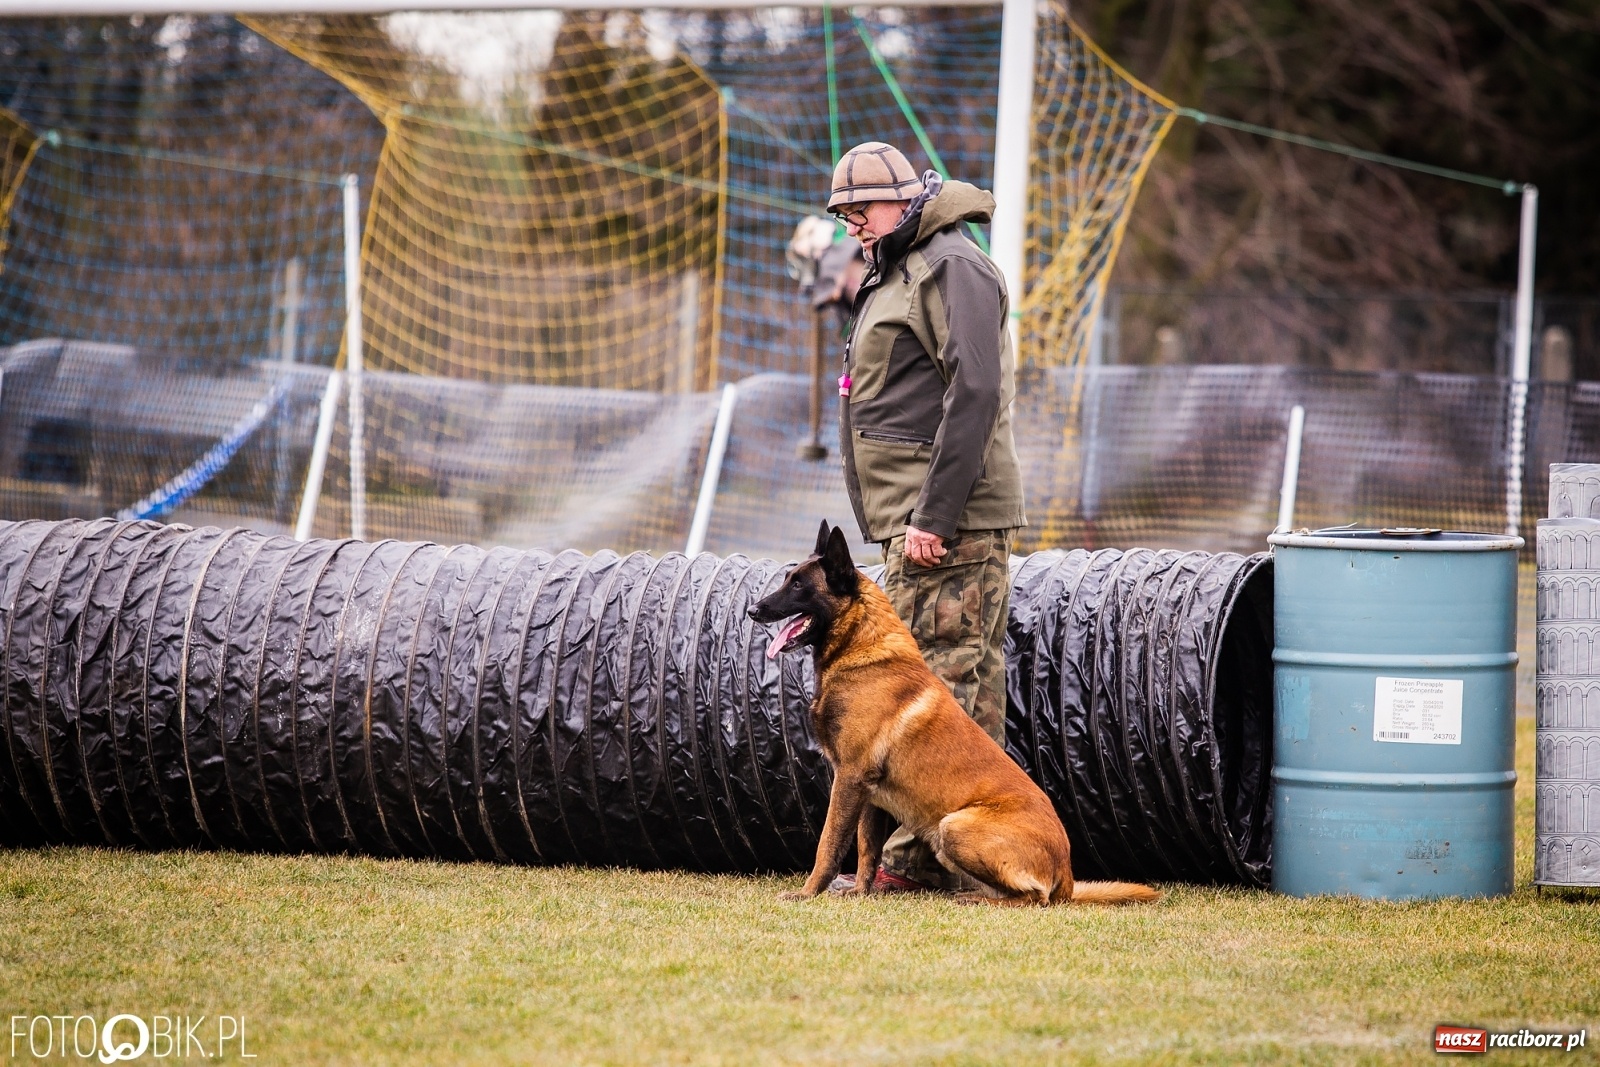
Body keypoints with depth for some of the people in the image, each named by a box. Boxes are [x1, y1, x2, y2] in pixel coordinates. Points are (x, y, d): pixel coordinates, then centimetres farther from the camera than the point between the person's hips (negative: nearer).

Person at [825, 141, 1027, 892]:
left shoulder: (951, 267, -11)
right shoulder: (897, 272, 23)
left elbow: (974, 392, -20)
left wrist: (933, 516, -23)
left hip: (949, 522, -11)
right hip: (922, 519, 11)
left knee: (936, 680, -11)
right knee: (970, 684, 11)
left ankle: (919, 857, -12)